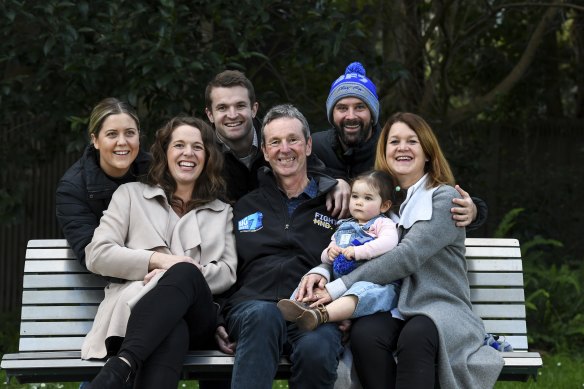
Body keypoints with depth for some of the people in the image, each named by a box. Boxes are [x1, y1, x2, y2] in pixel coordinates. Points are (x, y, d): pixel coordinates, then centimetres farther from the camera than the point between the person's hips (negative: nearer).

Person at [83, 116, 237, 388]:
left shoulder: (222, 213, 29)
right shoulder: (131, 194, 23)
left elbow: (228, 272, 13)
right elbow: (96, 255, 9)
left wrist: (183, 274, -9)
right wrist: (157, 259, -8)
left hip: (196, 318, 1)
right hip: (136, 306, -1)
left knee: (185, 272, -40)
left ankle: (120, 366, -56)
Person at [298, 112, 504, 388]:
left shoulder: (445, 197, -1)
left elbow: (409, 255, -15)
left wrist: (339, 288, -20)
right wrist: (320, 271, -12)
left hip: (440, 307, -3)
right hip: (392, 309, 4)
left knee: (415, 336, -39)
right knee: (363, 334, -32)